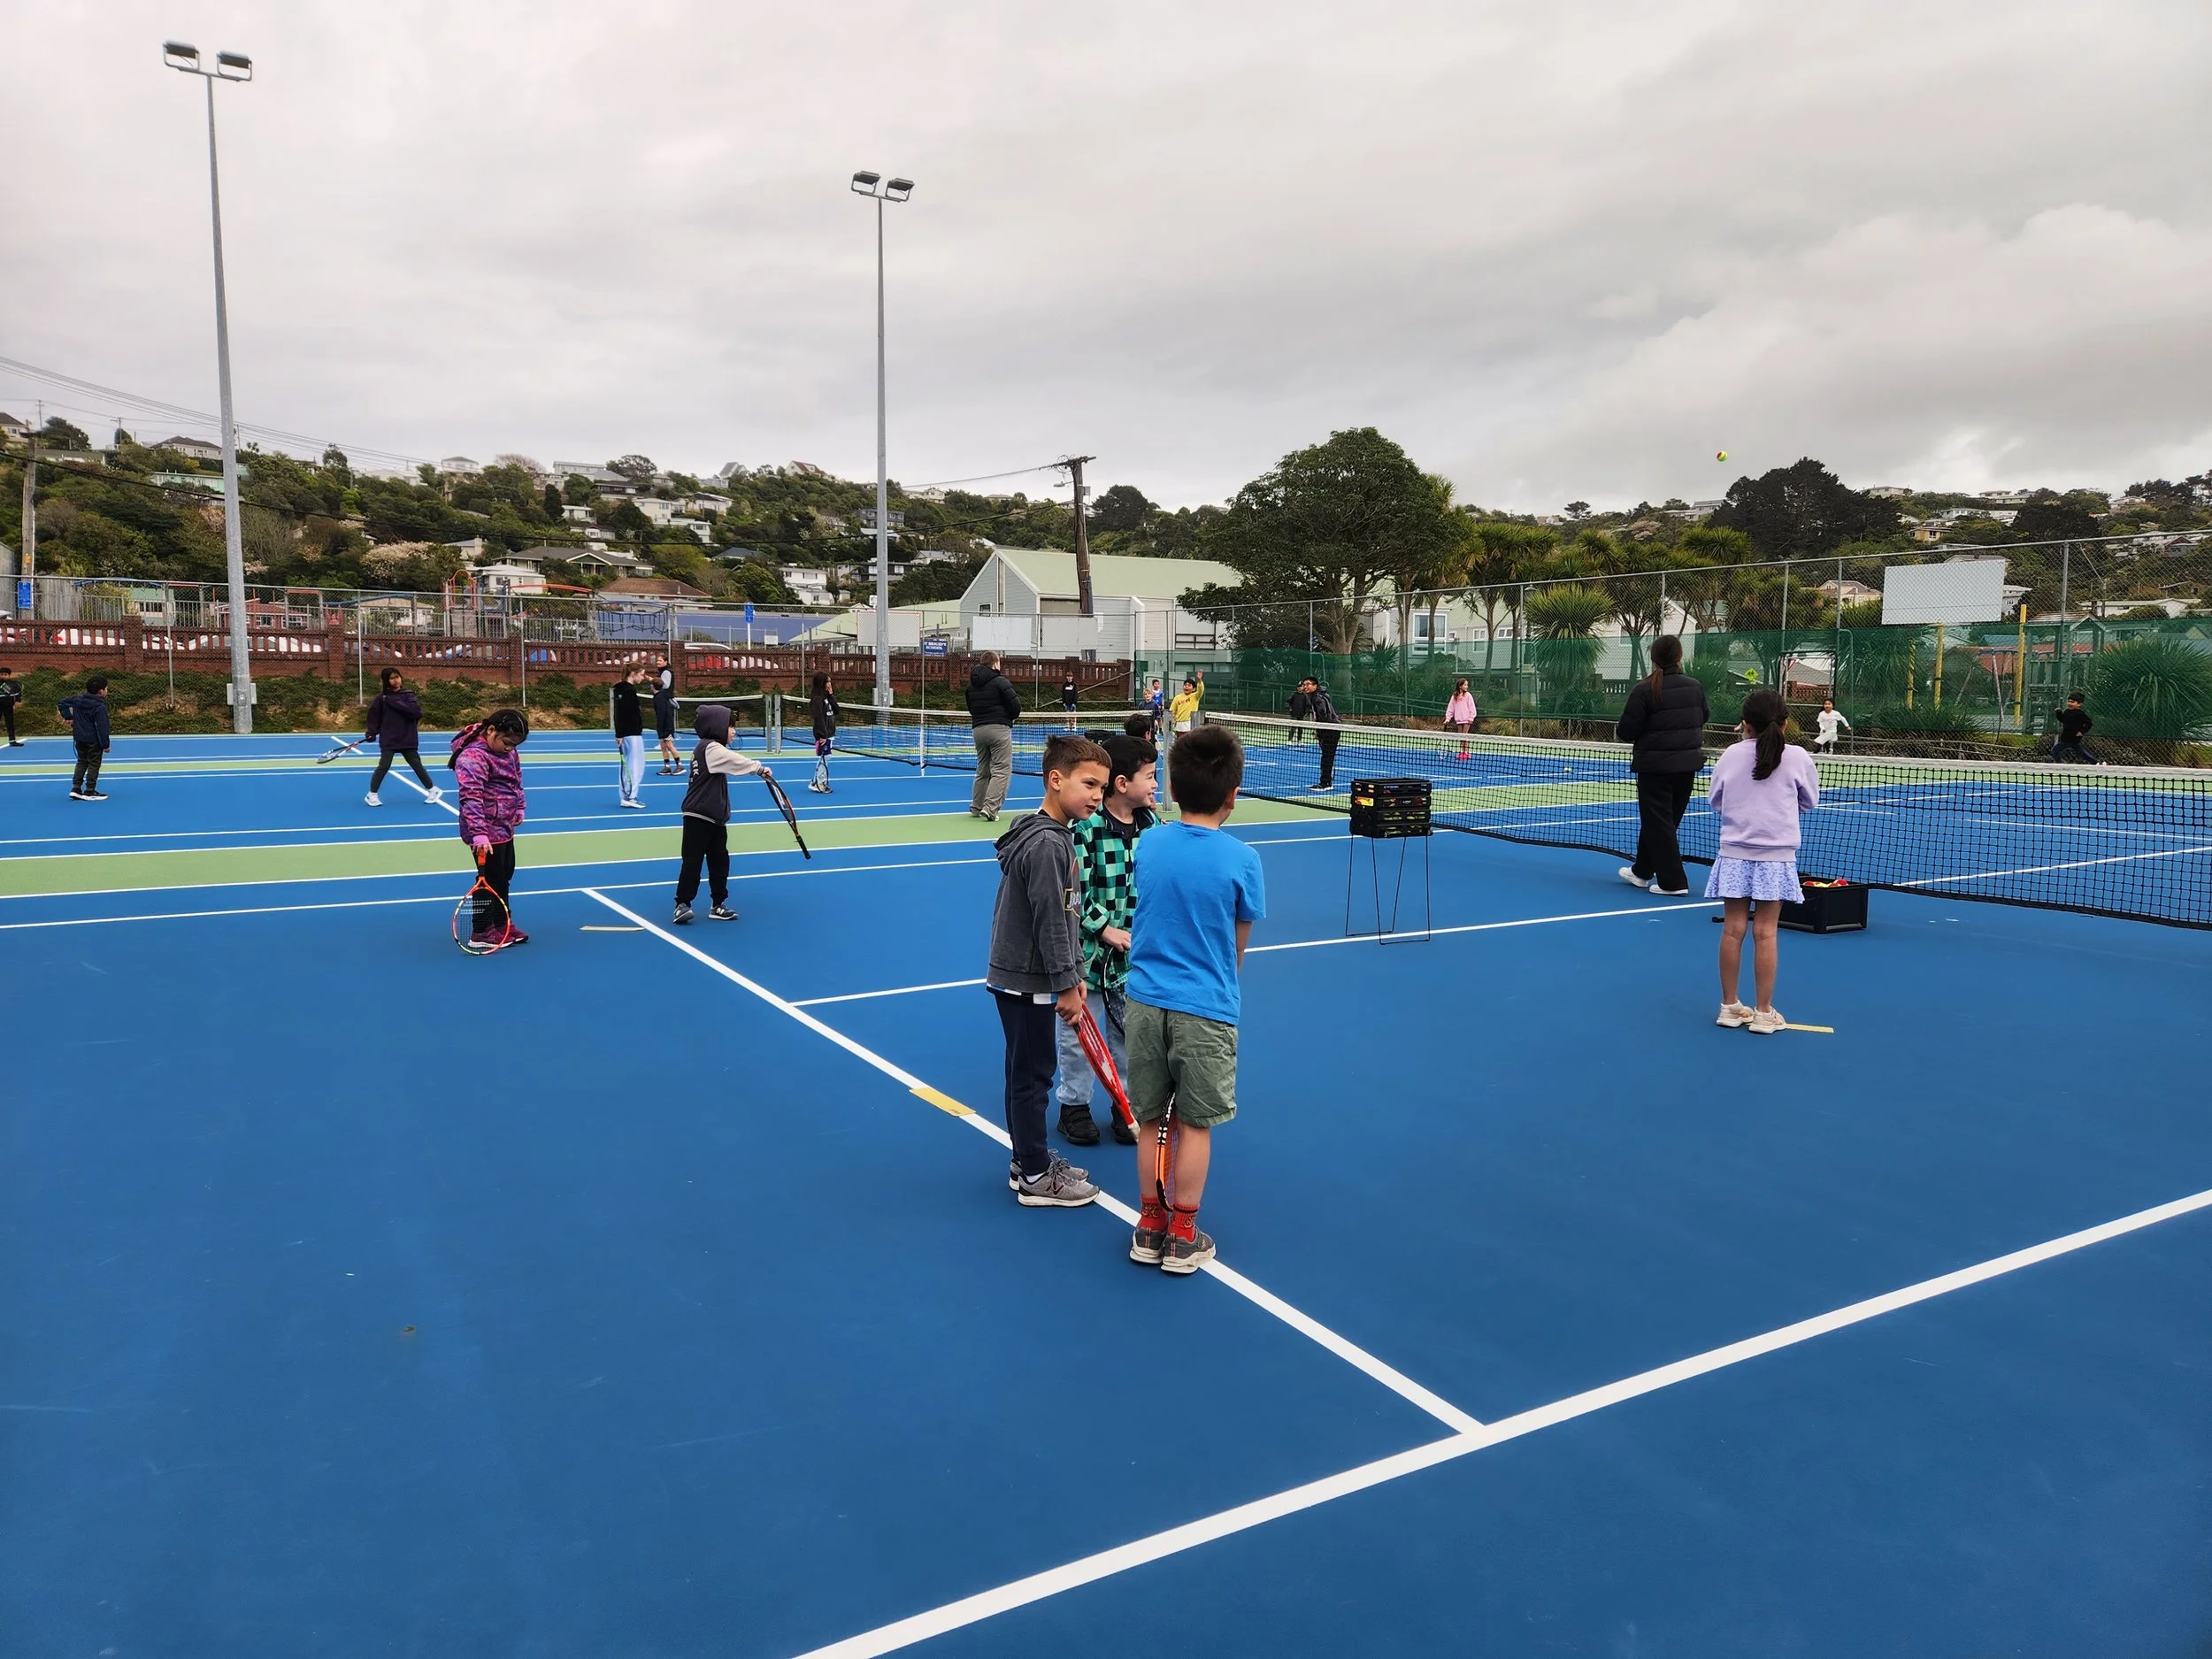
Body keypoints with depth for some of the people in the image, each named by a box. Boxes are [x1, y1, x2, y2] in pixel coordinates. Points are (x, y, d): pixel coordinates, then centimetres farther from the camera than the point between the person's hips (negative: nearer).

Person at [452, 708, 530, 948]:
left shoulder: (507, 751, 6)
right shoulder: (472, 756, -24)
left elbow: (517, 780, 23)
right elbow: (471, 797, -31)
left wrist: (518, 809, 19)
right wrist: (479, 833, -37)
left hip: (504, 827, 10)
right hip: (487, 832, -10)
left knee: (504, 877, 19)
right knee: (489, 880, -1)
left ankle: (504, 924, 32)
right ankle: (481, 932, 11)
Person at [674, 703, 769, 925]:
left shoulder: (712, 749, 15)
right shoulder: (711, 749, -16)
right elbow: (738, 761, -26)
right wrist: (760, 768, -20)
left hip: (715, 818, 10)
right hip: (698, 817, -10)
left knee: (720, 861, 11)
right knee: (693, 861, -5)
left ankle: (719, 905, 17)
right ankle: (682, 904, 0)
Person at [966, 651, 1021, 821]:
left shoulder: (972, 685, 12)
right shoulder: (1000, 681, -9)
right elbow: (1015, 704, -11)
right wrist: (1013, 717, 8)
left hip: (979, 729, 7)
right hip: (999, 729, -7)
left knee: (982, 771, 18)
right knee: (1002, 770, -5)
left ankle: (976, 807, 21)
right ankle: (990, 807, -15)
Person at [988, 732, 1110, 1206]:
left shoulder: (1057, 836, 10)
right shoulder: (1045, 844, -22)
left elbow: (1066, 916, 15)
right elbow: (1050, 922, -22)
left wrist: (1075, 973, 14)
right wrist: (1066, 984, -17)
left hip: (1020, 978, 10)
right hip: (1027, 982, -10)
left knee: (1027, 1072, 18)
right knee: (1033, 1074, 1)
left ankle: (1029, 1161, 31)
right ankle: (1035, 1177, 13)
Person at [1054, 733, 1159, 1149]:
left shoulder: (1153, 824, 0)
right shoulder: (1084, 827, -17)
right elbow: (1073, 891, -16)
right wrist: (1106, 930, -20)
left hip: (1135, 954, 5)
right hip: (1087, 950, -4)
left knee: (1129, 1032, 14)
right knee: (1078, 1032, 10)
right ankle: (1074, 1105, 27)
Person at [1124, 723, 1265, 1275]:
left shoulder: (1148, 844, 0)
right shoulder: (1241, 859, -11)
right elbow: (1239, 945, 0)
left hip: (1145, 1001, 4)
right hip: (1206, 1009, -3)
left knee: (1152, 1120, 15)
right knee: (1195, 1126, 9)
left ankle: (1149, 1227, 25)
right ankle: (1182, 1238, 18)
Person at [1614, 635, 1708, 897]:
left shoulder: (1645, 690, -15)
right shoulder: (1695, 687, 1)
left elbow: (1627, 730, -13)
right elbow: (1704, 717, 18)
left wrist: (1619, 732, 9)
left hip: (1655, 765, -6)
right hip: (1688, 764, 6)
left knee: (1657, 823, 2)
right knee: (1662, 820, 18)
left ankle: (1673, 882, 0)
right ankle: (1642, 871, 32)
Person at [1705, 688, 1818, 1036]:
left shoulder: (1731, 755, -2)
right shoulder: (1797, 758, -5)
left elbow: (1715, 801, 10)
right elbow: (1810, 802, 9)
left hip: (1734, 855, 1)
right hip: (1775, 857, -1)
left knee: (1733, 930, 5)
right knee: (1765, 933, 1)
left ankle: (1730, 1007, 14)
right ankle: (1764, 1013, 8)